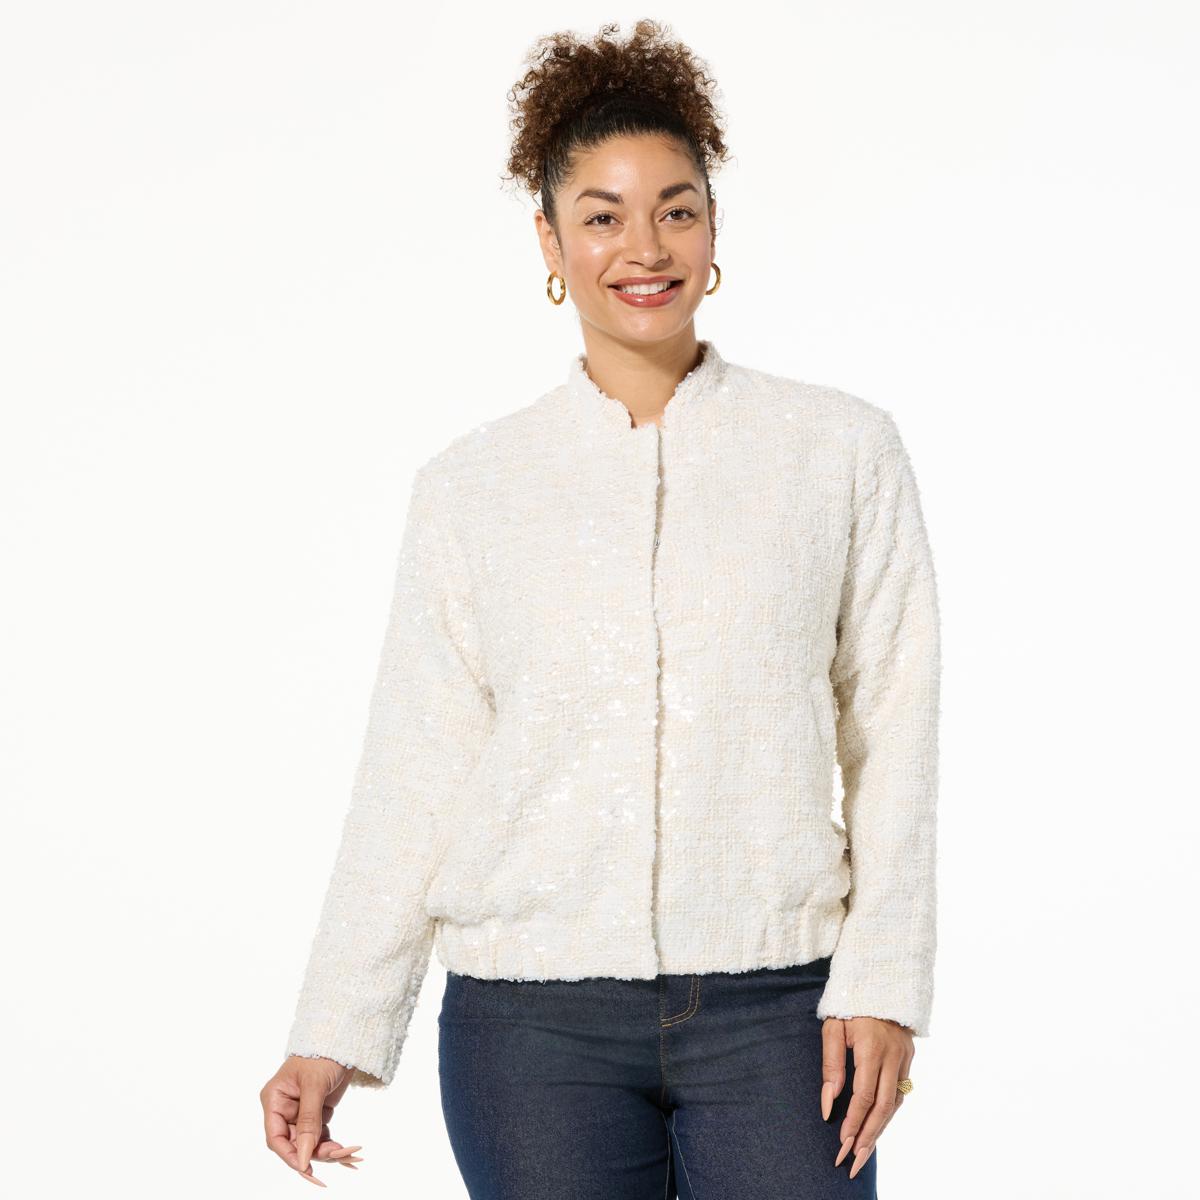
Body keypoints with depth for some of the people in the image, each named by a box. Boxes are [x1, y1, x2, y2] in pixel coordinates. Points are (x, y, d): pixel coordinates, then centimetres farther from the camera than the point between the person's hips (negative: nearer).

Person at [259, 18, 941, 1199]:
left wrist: (881, 983, -5)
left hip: (774, 1007, 0)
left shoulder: (843, 450, 4)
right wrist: (334, 1036, 2)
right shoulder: (467, 489, 6)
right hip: (535, 1018, 1)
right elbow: (414, 771, 5)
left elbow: (891, 732, 3)